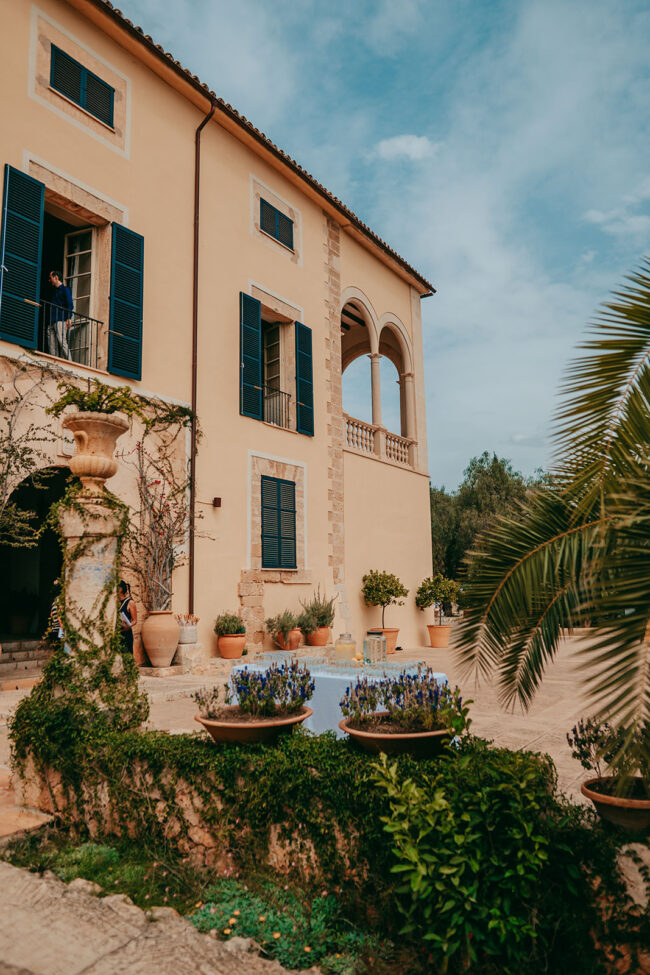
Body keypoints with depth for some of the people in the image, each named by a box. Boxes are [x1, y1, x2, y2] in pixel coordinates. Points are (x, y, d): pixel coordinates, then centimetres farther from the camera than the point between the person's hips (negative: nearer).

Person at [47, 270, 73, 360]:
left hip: (61, 321, -8)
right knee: (52, 345, -2)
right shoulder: (55, 291, 29)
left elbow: (70, 305, -6)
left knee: (62, 342, -18)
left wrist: (69, 318, -19)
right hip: (52, 322, 8)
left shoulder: (65, 289, 6)